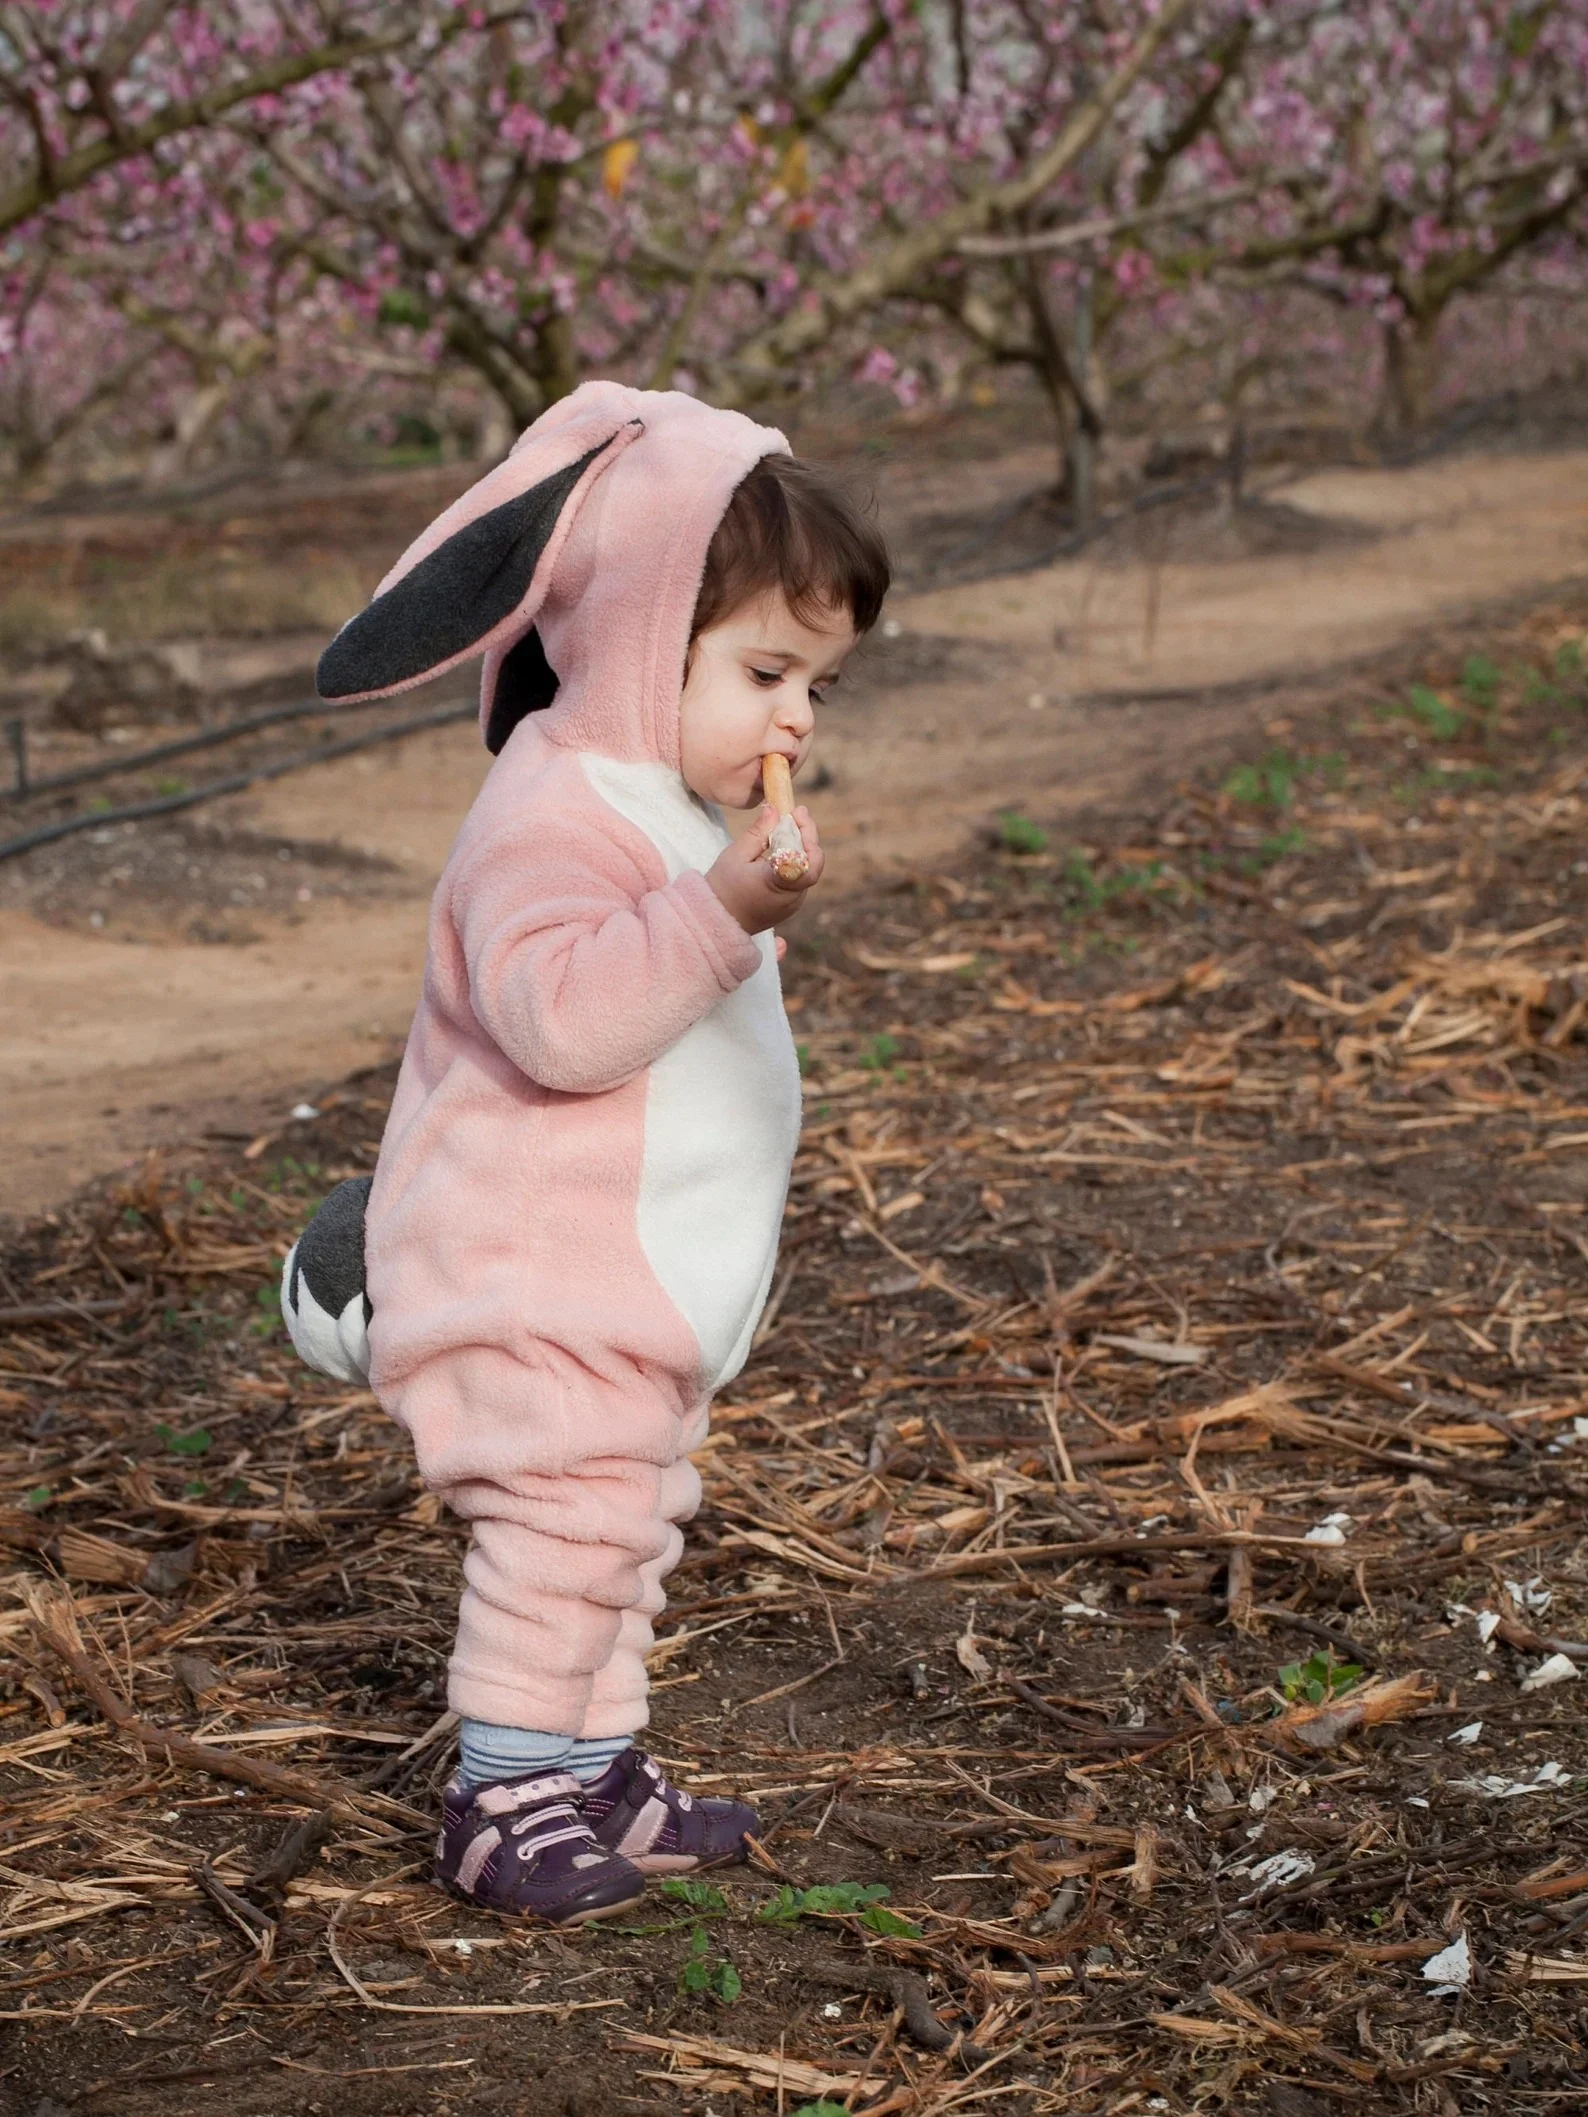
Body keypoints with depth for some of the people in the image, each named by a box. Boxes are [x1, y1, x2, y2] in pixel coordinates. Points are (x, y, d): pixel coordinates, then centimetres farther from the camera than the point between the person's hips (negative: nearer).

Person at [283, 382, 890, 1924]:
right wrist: (721, 912, -42)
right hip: (537, 1277, -10)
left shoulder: (680, 810, 13)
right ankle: (504, 1790, 6)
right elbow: (560, 1015, -37)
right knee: (563, 1518, -7)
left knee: (633, 1516, 16)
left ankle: (592, 1765, 28)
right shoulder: (554, 815, -22)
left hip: (649, 1276, 10)